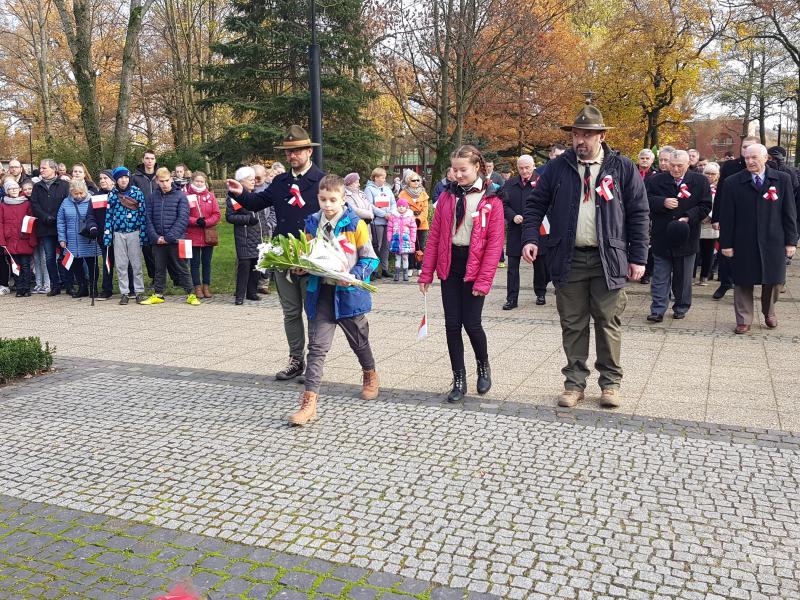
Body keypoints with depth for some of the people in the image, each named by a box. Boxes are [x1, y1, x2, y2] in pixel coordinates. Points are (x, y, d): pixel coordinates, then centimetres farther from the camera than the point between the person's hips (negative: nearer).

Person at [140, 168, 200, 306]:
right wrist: (155, 237, -8)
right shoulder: (153, 197, 7)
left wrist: (169, 237, -14)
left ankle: (190, 294, 10)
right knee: (159, 269, 13)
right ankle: (158, 294, 23)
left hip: (175, 240, -3)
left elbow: (183, 219, -10)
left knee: (182, 268, 3)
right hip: (158, 241, 3)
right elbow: (148, 218, 5)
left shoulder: (180, 196, -3)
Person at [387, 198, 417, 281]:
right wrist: (389, 239, 2)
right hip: (396, 239, 1)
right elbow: (389, 229, 6)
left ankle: (405, 274, 10)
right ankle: (396, 274, 10)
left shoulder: (410, 217, 3)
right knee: (397, 257, 6)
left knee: (405, 257, 2)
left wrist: (413, 241, -1)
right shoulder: (393, 216, 4)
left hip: (406, 240, -1)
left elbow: (413, 229, 3)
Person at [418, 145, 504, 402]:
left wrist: (484, 280, -15)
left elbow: (494, 242, -9)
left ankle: (483, 366, 26)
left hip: (474, 267, -4)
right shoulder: (447, 196, 6)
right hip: (450, 265, 4)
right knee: (452, 324, 3)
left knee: (471, 323, -3)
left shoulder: (491, 200, -5)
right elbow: (435, 236, 6)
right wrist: (426, 273, 2)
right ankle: (459, 380, 16)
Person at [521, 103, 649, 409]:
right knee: (572, 324, 7)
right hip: (569, 258, 1)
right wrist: (530, 238, -7)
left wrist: (638, 257, -2)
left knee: (608, 322, 5)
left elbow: (638, 213, 3)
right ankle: (575, 382, 17)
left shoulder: (623, 167, 2)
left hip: (608, 259, -1)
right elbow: (535, 205, 9)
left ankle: (610, 382, 18)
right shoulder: (558, 167, 6)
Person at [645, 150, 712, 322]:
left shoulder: (700, 181, 1)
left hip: (686, 238, 0)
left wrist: (688, 218, -16)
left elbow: (705, 206, -2)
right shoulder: (656, 180, 2)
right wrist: (663, 202, -18)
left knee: (683, 278, 11)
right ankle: (657, 310, 5)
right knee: (660, 278, 2)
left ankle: (681, 308, 25)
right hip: (661, 237, 0)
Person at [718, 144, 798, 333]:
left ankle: (769, 313, 37)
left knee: (773, 281, 12)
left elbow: (789, 213, 3)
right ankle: (744, 320, 18)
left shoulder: (782, 179, 2)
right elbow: (727, 216, -1)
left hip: (773, 242, 1)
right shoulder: (732, 183, -2)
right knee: (743, 282, 5)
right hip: (744, 244, -1)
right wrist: (726, 243, -4)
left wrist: (791, 241, 1)